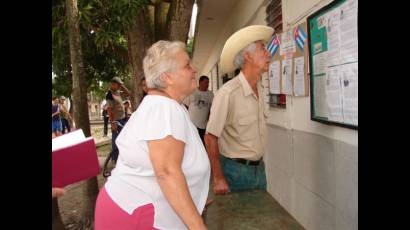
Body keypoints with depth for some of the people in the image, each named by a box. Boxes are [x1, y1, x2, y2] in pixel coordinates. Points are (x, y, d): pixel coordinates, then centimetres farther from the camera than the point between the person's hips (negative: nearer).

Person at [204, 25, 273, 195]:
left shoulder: (260, 89, 3)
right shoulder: (228, 93, -22)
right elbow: (211, 137, -19)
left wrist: (258, 163, 16)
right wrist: (218, 178, -16)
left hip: (259, 168, 7)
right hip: (235, 170, -7)